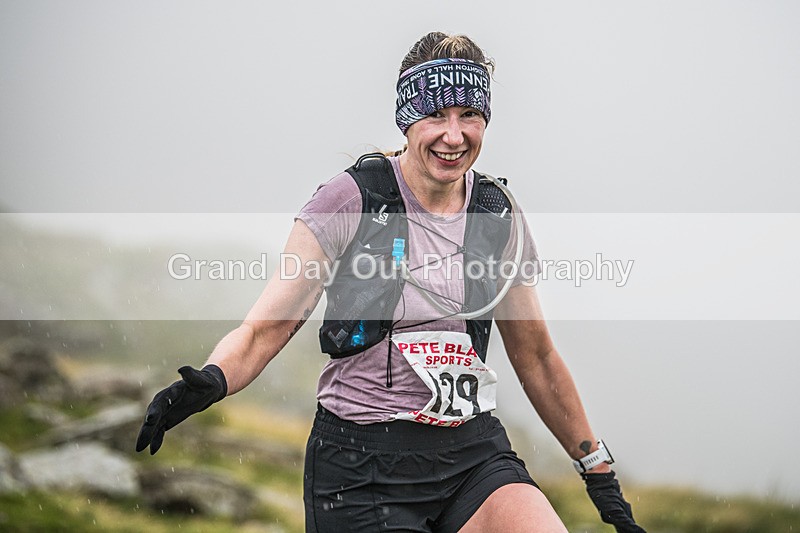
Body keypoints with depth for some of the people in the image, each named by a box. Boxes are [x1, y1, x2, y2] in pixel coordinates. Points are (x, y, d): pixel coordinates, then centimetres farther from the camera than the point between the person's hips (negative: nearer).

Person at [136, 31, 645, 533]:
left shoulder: (498, 214, 5)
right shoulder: (351, 200, -8)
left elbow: (536, 355, 15)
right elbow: (264, 328, -10)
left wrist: (600, 472, 18)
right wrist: (207, 383, -31)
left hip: (474, 453, 4)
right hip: (364, 465, -4)